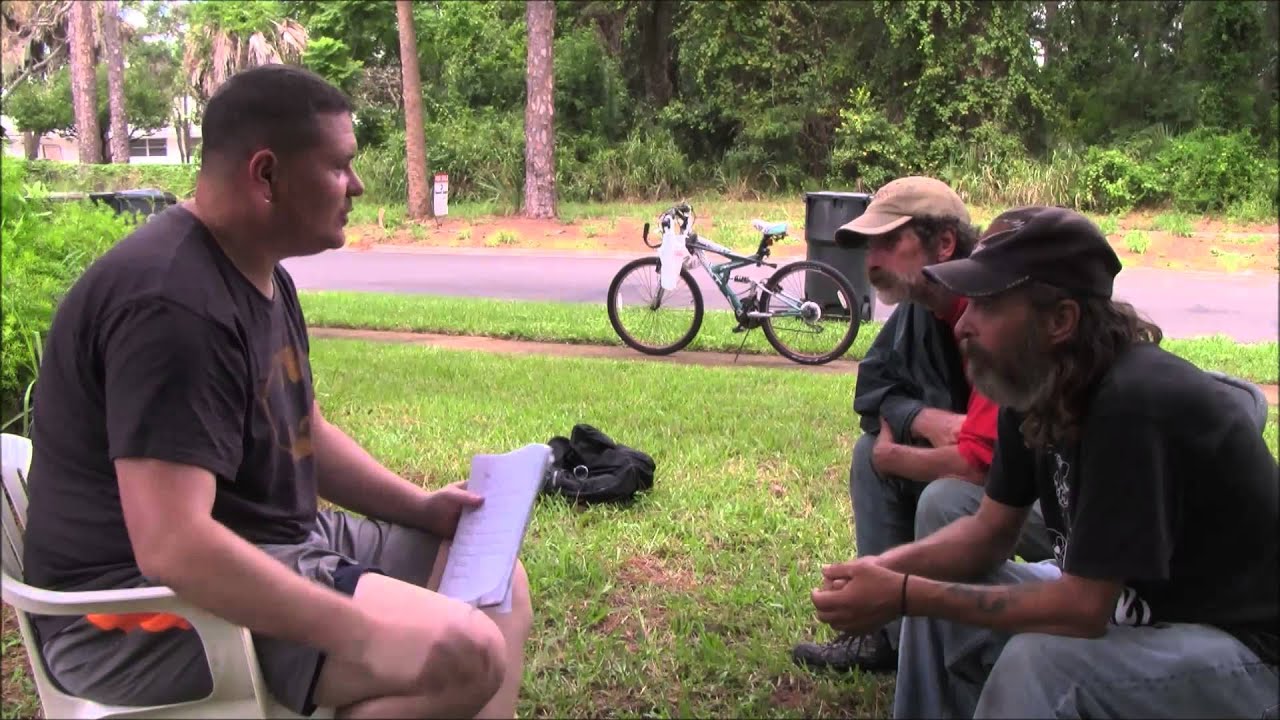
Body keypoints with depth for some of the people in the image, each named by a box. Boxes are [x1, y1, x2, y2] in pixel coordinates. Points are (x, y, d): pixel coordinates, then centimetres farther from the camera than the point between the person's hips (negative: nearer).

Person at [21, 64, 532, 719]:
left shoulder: (262, 274, 9)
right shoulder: (174, 305, -25)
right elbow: (172, 546, -32)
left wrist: (421, 507, 6)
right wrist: (360, 635, -30)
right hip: (147, 607, -10)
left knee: (497, 580, 7)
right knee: (462, 655, -24)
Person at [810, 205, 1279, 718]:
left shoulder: (1135, 406, -31)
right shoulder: (1035, 386, -5)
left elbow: (1083, 610, -30)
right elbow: (991, 528, 4)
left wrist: (903, 596, -27)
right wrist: (886, 568, -14)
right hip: (1132, 603, 8)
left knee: (1040, 660, -32)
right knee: (935, 595, 2)